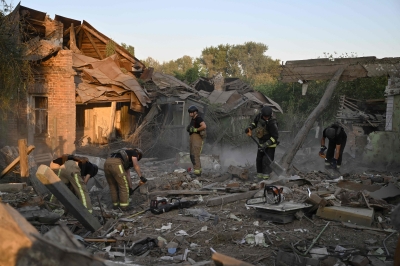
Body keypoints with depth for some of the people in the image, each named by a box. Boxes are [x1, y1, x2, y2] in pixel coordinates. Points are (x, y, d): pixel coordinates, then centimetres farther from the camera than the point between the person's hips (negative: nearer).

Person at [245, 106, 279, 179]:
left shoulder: (272, 123, -29)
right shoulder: (259, 115, -11)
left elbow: (275, 136, -25)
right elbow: (255, 122, 11)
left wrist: (266, 145, -30)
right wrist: (250, 128, -8)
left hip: (270, 143, -6)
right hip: (261, 142, 6)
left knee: (267, 160, -10)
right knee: (259, 159, 9)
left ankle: (266, 175, 0)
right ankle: (259, 173, 22)